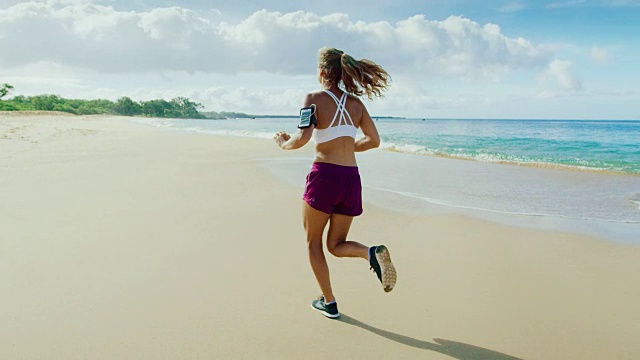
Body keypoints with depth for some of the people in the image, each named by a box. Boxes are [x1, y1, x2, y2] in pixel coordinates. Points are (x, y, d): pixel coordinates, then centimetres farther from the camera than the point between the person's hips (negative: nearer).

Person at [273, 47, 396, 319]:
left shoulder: (315, 99, -5)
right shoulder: (355, 103, 10)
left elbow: (302, 138, -18)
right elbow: (374, 140, 14)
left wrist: (283, 143, 3)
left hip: (324, 175, -5)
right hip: (351, 178, 5)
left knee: (313, 242, 16)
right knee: (336, 245, 17)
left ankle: (329, 302, 20)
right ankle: (372, 253, -13)